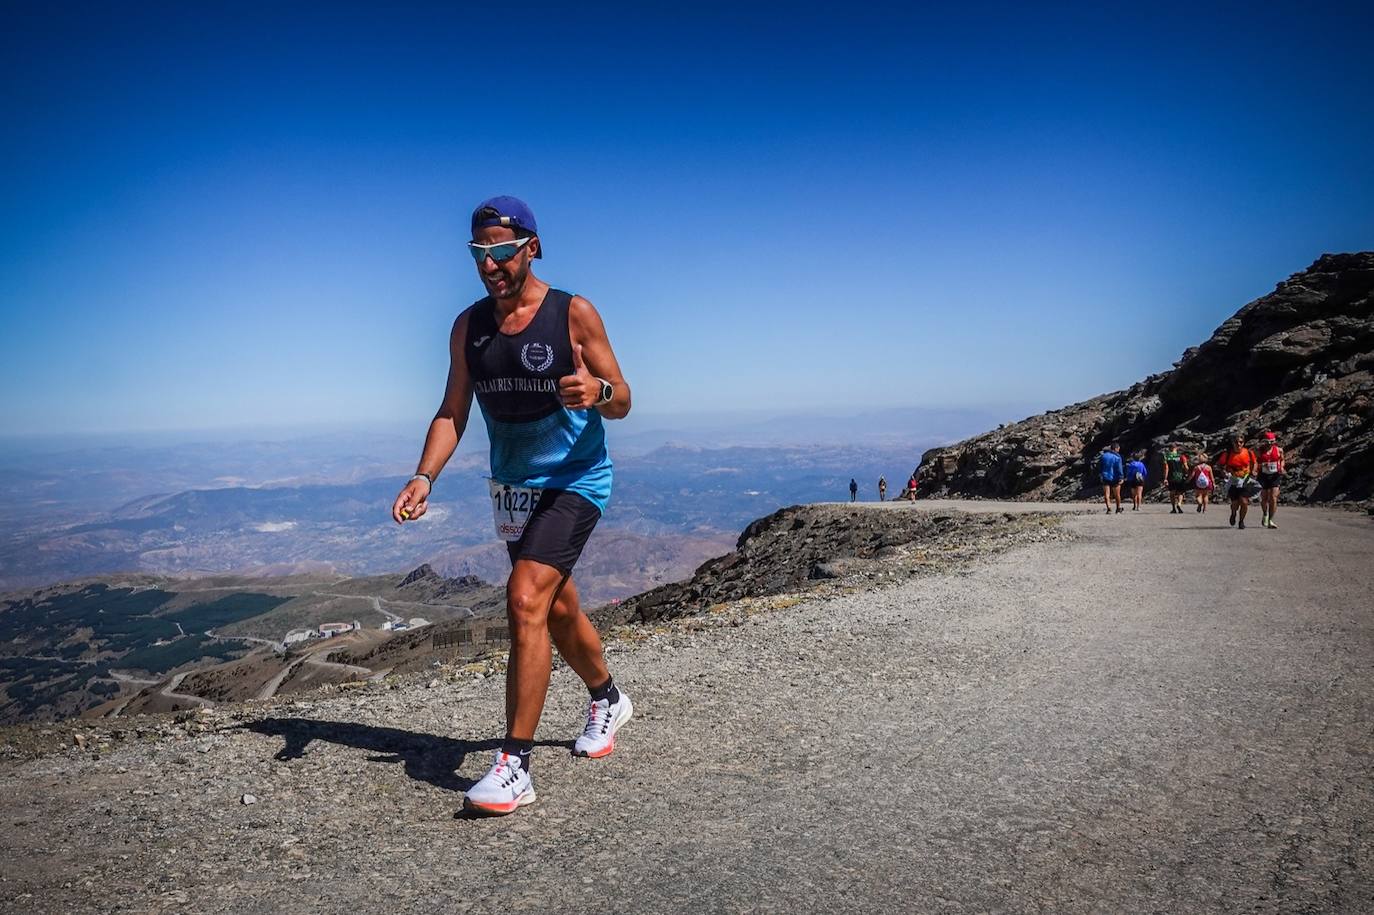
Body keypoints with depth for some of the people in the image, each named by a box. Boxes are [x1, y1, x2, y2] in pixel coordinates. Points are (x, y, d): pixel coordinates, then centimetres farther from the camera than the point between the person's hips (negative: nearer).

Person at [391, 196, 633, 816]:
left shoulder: (574, 313, -11)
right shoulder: (469, 326, 2)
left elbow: (622, 403, -9)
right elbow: (452, 413, 4)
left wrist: (597, 391, -32)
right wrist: (424, 477, -11)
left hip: (573, 480, -6)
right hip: (510, 486, 6)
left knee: (526, 600, -22)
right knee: (557, 608, 18)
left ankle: (515, 765, -13)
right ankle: (608, 701, 45)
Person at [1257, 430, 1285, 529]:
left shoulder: (1279, 450, 2)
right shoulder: (1260, 451, -1)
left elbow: (1282, 460, 19)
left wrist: (1281, 467, -1)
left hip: (1275, 476, 0)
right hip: (1263, 476, 0)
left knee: (1273, 499, -11)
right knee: (1264, 498, 6)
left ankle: (1270, 520, -2)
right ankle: (1265, 515, 36)